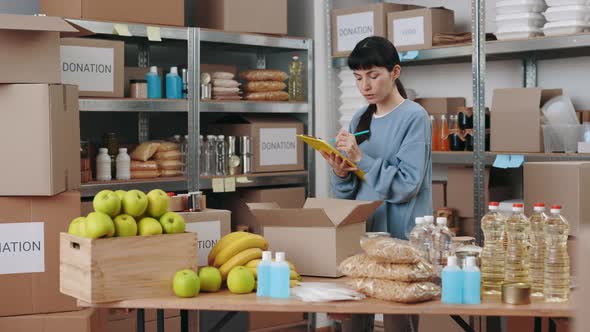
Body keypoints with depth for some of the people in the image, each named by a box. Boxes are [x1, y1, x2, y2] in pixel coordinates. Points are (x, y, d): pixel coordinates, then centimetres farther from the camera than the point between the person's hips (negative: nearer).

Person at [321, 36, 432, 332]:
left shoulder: (414, 118, -7)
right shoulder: (360, 120, 10)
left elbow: (407, 186, -16)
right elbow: (348, 192, 12)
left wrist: (361, 159, -19)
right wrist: (341, 174, -9)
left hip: (400, 238, -5)